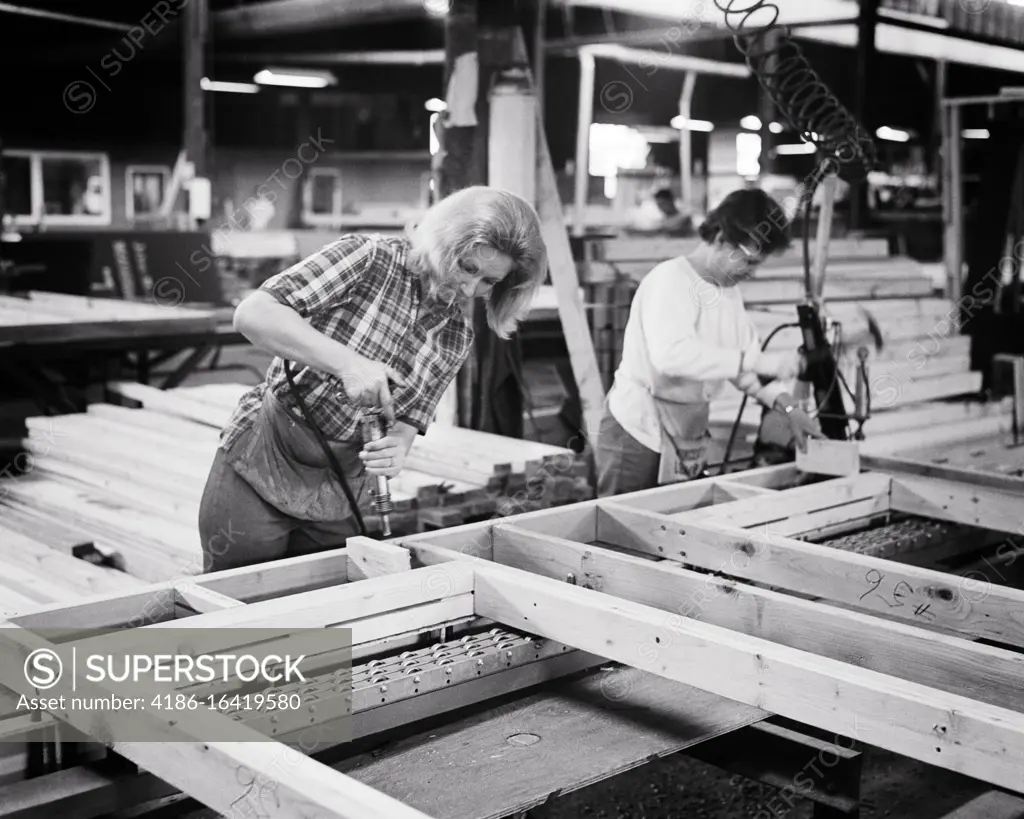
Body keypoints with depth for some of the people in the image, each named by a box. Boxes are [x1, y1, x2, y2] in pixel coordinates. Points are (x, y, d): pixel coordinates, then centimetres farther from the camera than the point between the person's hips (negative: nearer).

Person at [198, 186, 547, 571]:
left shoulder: (456, 337, 0)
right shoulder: (369, 259, -15)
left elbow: (408, 419, 4)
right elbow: (252, 314, -23)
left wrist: (397, 447, -20)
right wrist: (346, 362, -33)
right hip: (260, 467, -4)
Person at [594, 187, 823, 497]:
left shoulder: (730, 292, 9)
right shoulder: (669, 279, -17)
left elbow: (742, 361, 11)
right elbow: (671, 354, -33)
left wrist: (788, 406, -5)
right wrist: (756, 361, -35)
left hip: (689, 437, 8)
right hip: (639, 432, -8)